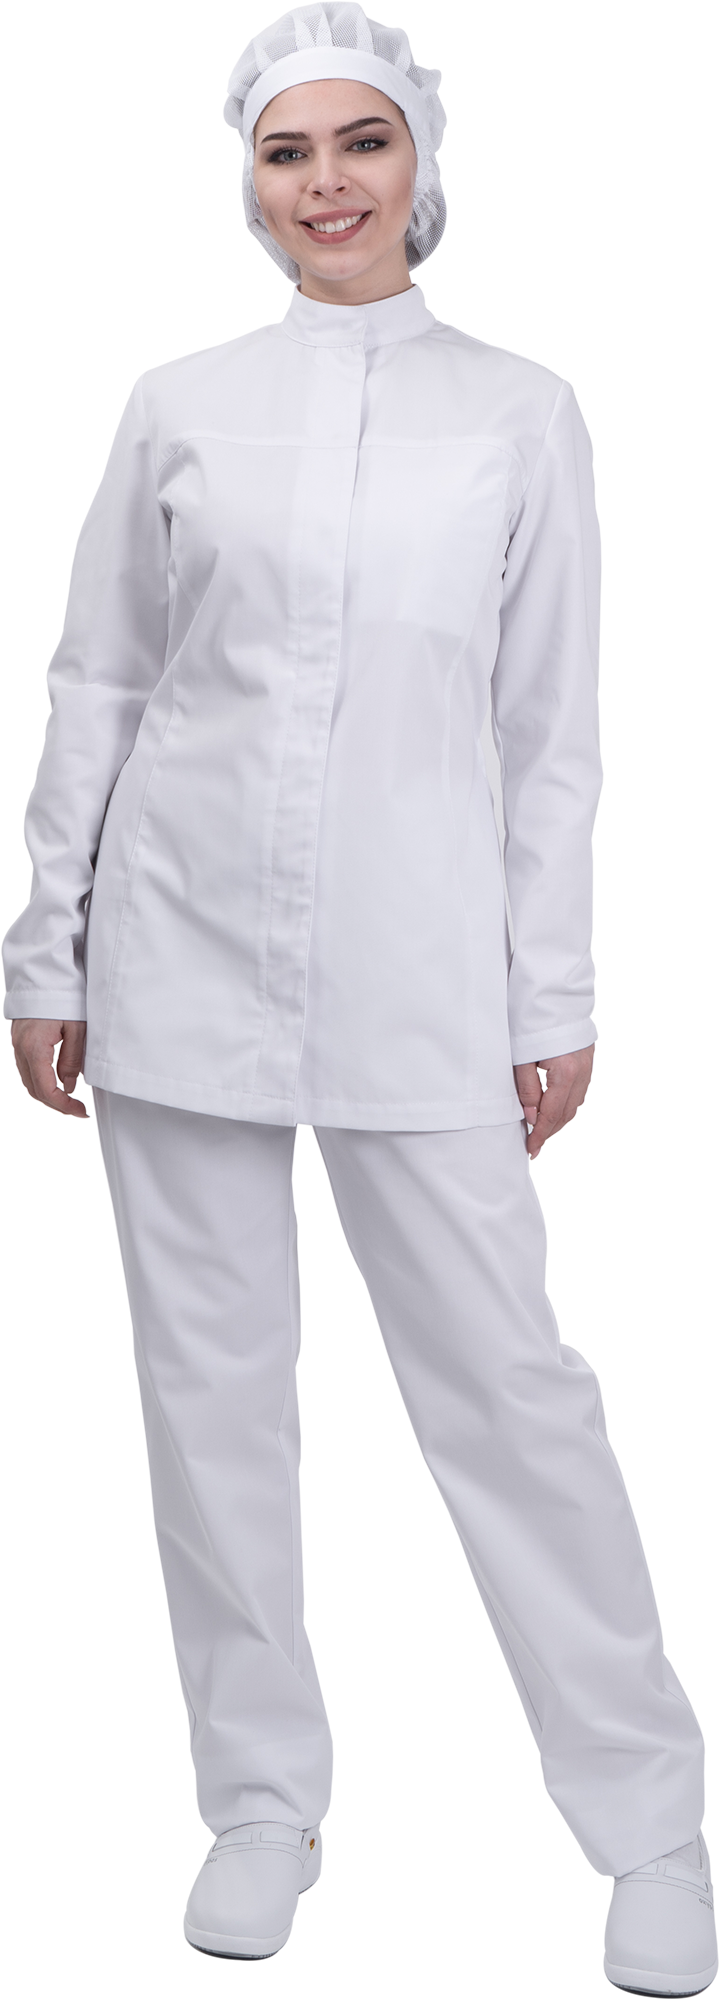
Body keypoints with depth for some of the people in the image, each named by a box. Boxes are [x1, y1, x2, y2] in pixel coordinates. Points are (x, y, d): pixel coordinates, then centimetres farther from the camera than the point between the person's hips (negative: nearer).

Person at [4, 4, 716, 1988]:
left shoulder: (520, 413, 4)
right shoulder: (180, 406, 6)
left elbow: (552, 727, 5)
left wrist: (555, 996, 2)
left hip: (416, 967, -1)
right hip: (185, 945, 2)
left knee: (507, 1380, -2)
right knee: (214, 1388, 6)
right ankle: (260, 1799, 21)